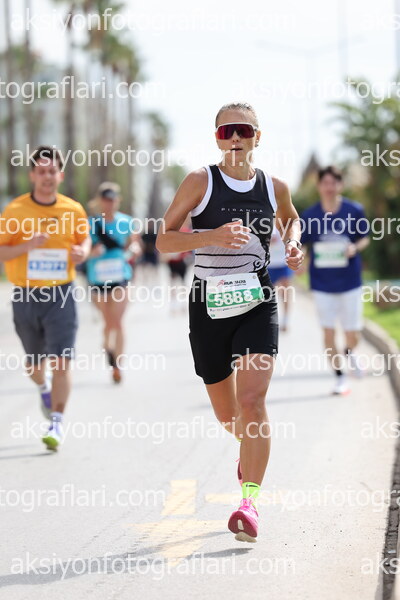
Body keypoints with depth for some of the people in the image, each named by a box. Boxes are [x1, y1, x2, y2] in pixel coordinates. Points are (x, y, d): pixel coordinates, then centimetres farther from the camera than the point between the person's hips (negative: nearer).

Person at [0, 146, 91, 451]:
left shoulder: (74, 210, 1)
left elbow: (85, 239, 17)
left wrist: (82, 252, -6)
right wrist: (27, 246, -21)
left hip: (61, 295, -1)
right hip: (25, 296, 1)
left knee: (61, 361, -12)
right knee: (35, 362, 16)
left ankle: (57, 422, -5)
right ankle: (44, 388, 50)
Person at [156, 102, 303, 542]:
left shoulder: (274, 188, 4)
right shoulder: (200, 182, -3)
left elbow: (291, 218, 27)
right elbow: (163, 239, -5)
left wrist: (293, 246, 5)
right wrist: (212, 236, -21)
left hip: (257, 305, 0)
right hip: (209, 306, 0)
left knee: (252, 401, -18)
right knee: (227, 414, 13)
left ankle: (250, 501, -16)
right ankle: (248, 448, 49)